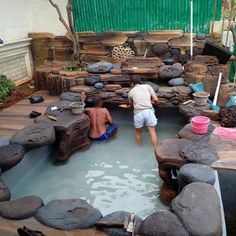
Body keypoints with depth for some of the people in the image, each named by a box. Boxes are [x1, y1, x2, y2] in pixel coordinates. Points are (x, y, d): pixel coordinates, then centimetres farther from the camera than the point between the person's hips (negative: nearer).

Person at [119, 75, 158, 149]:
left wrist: (126, 106, 49)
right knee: (152, 132, 8)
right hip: (149, 111, -1)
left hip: (138, 113, 1)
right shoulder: (147, 86, 13)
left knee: (138, 132, 21)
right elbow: (156, 100, 7)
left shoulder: (130, 92, 15)